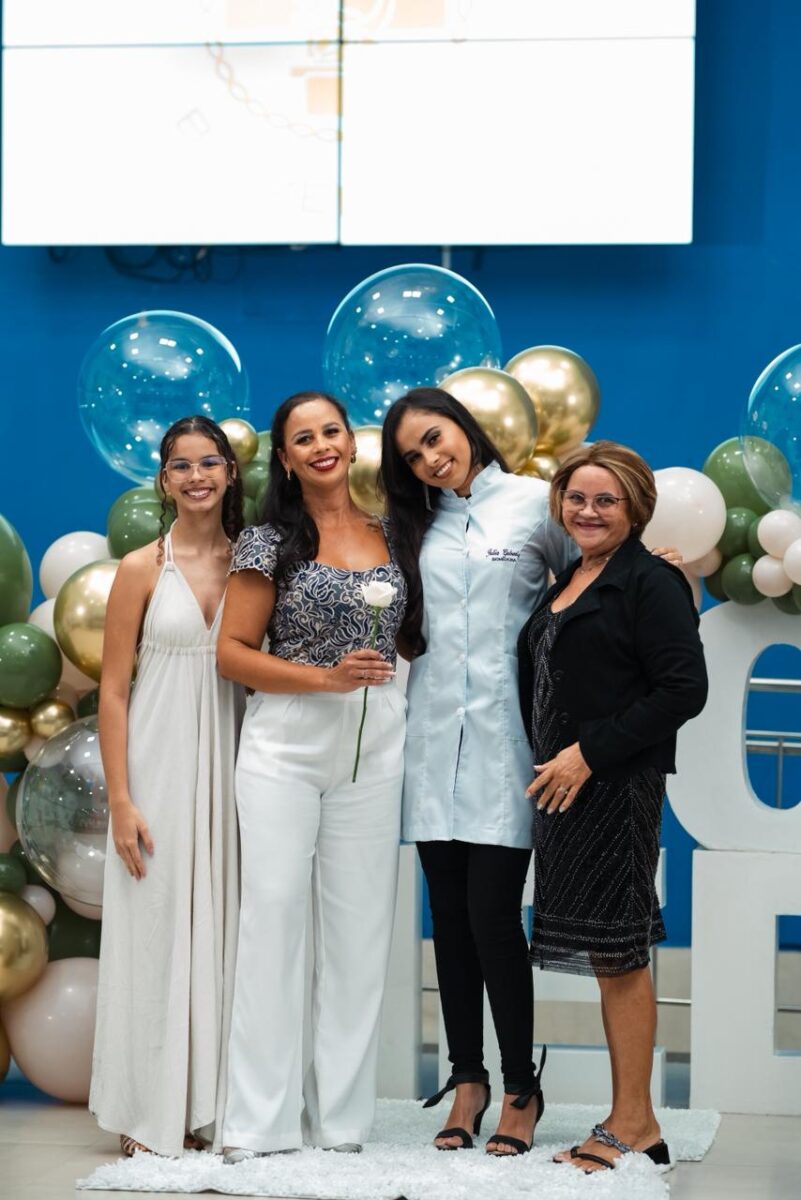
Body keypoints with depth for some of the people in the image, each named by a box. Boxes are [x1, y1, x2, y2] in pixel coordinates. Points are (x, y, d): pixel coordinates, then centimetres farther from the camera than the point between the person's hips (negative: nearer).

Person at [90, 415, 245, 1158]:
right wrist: (120, 800, -11)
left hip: (231, 764, 3)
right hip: (161, 762, -3)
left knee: (220, 928, 6)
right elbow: (113, 691, -3)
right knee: (157, 930, 0)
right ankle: (149, 1115, 8)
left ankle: (211, 1106, 15)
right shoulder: (142, 569, -2)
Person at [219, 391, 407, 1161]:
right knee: (272, 915, -4)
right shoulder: (271, 542, -1)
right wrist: (328, 677, -14)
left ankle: (341, 1114, 13)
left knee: (358, 923, 5)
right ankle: (262, 1119, 1)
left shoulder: (391, 535, 9)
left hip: (372, 747, 3)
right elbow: (232, 652, -5)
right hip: (285, 744, -3)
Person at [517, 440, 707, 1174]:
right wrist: (550, 764, 11)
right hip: (563, 787, 8)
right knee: (608, 953, 10)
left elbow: (684, 689, -16)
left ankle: (634, 1127, 2)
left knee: (615, 951, -5)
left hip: (616, 786, -8)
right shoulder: (568, 584, 17)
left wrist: (590, 752, -18)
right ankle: (630, 1122, 15)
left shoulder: (650, 584, -8)